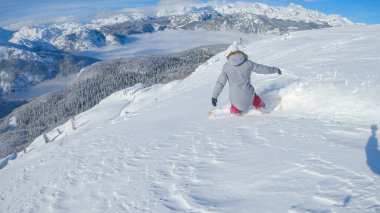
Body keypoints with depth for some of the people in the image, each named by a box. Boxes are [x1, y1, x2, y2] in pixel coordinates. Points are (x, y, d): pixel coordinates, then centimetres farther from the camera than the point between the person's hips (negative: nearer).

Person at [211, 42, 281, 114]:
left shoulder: (226, 67, -7)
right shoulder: (248, 63, -7)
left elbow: (220, 82, -3)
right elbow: (262, 68, 4)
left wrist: (214, 96, 6)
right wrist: (275, 70, 21)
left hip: (235, 97, -1)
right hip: (248, 95, 1)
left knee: (235, 110, 29)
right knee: (253, 95, 35)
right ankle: (261, 108, 47)